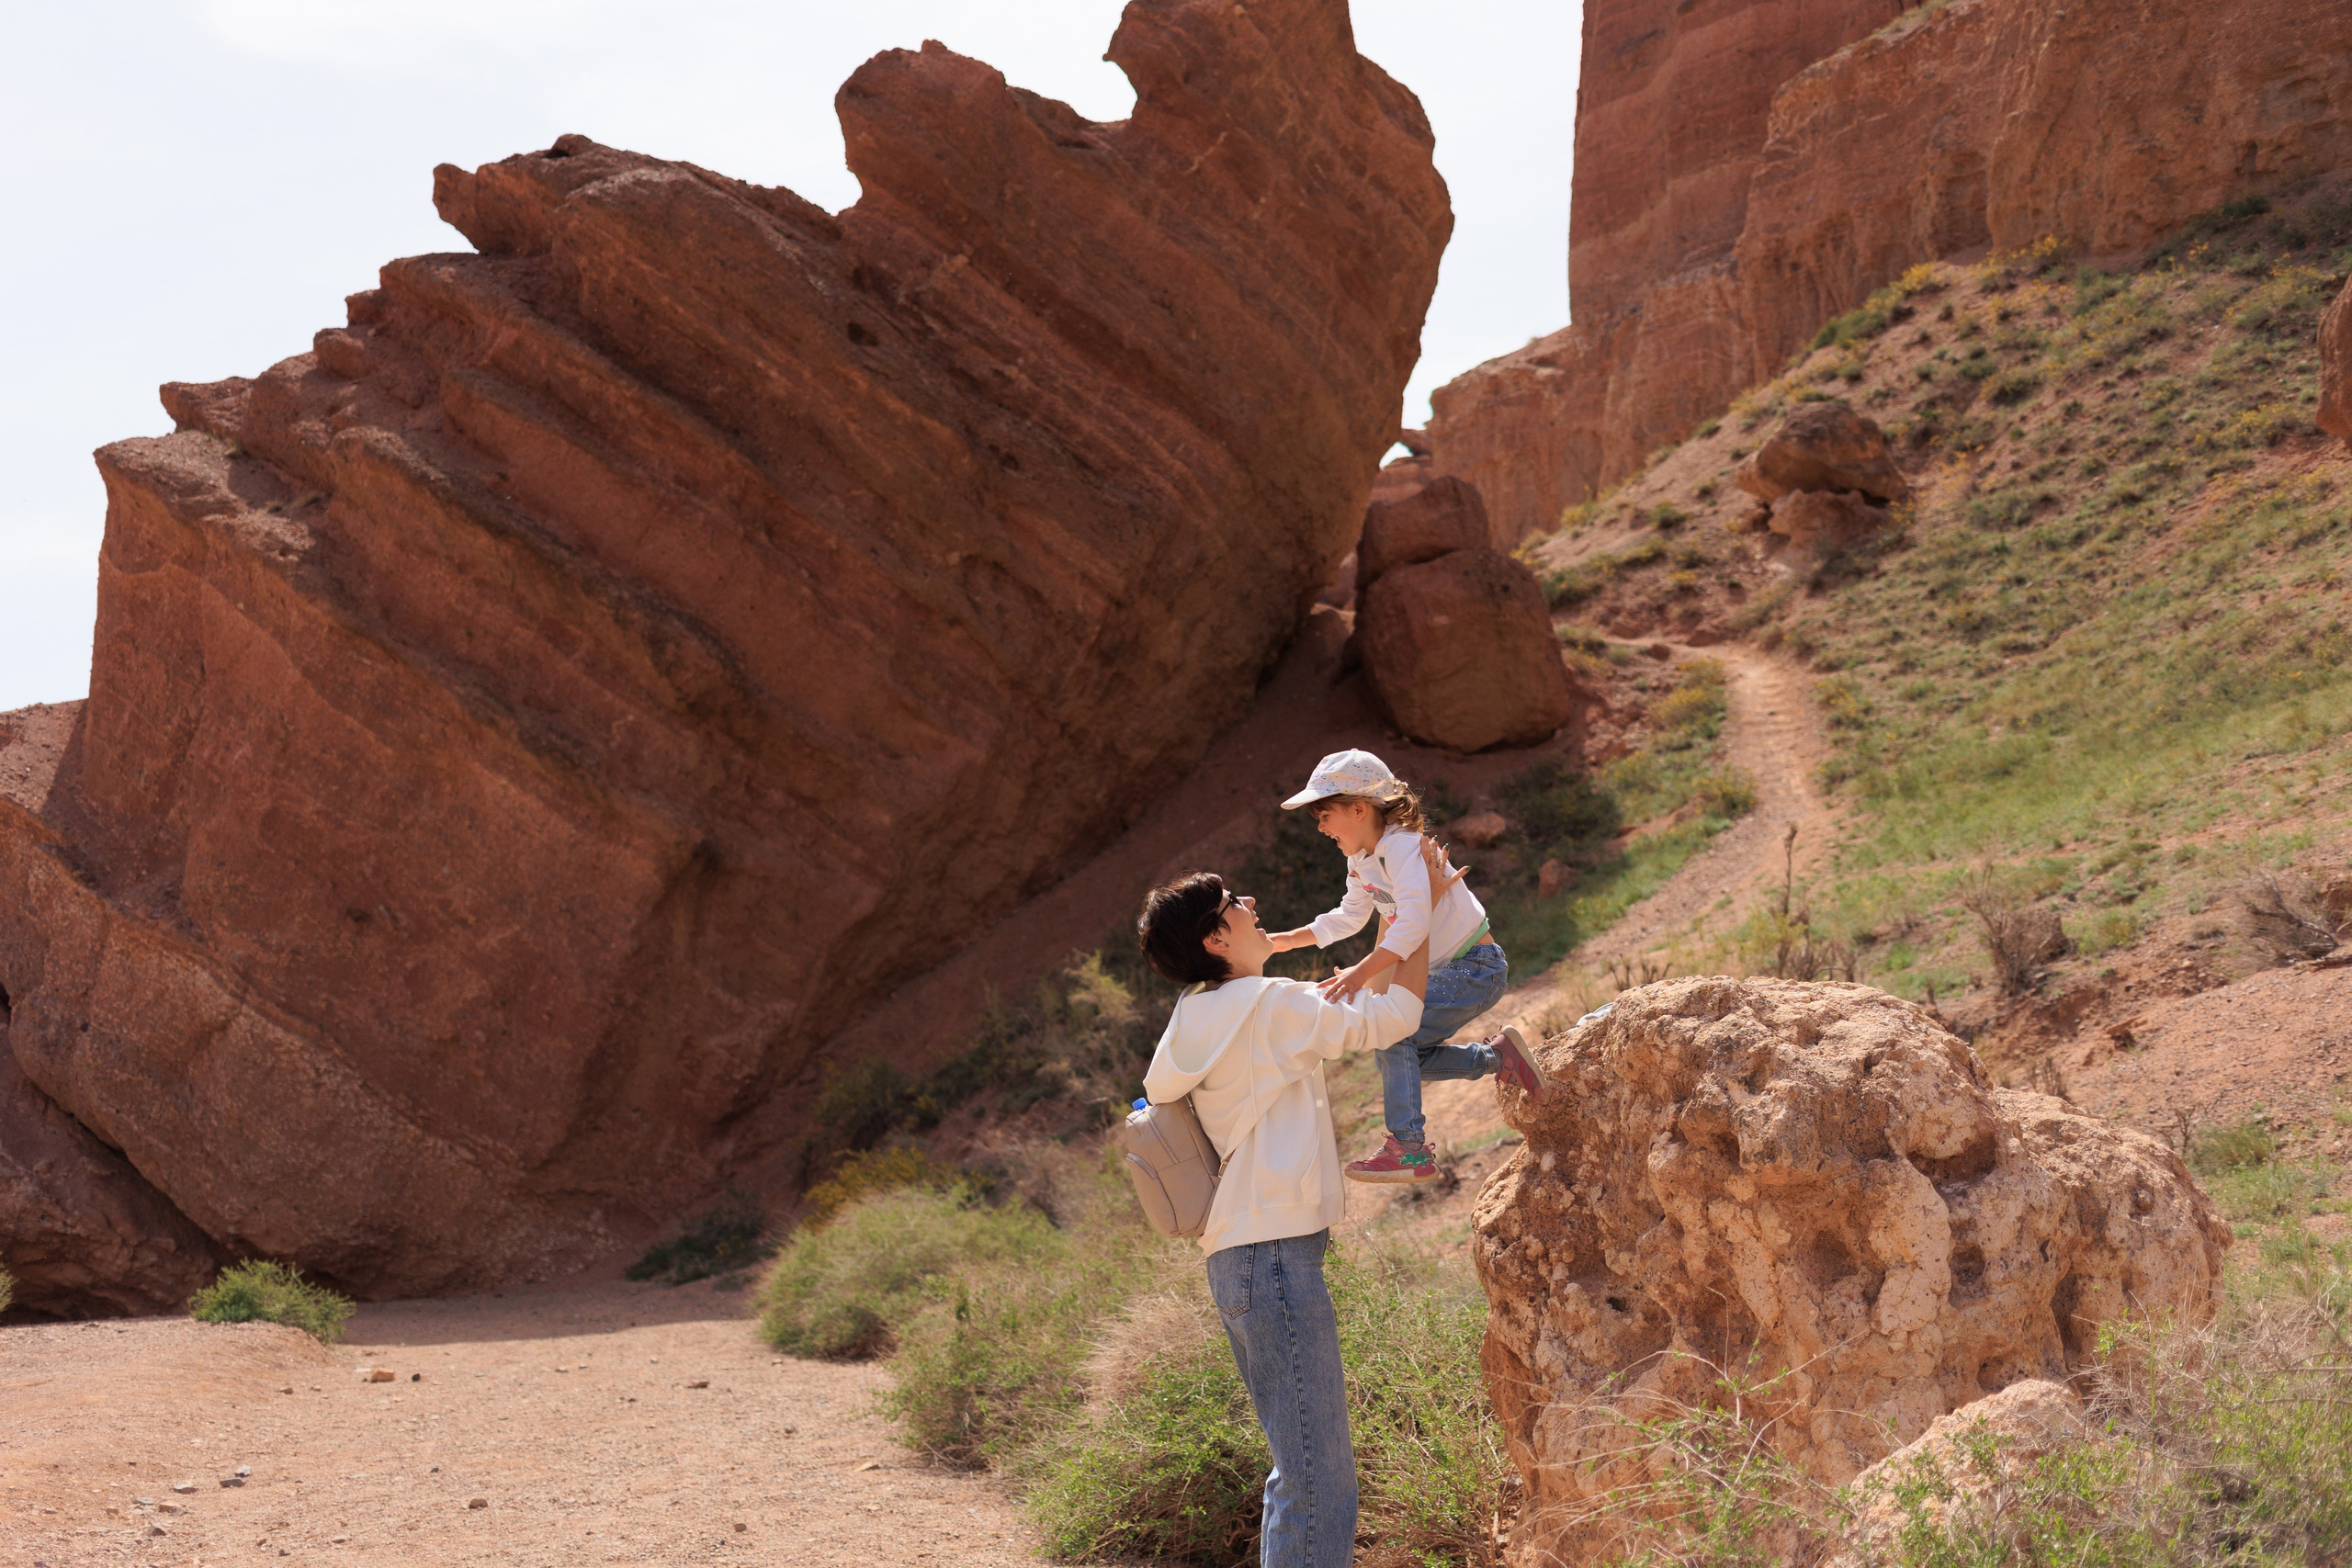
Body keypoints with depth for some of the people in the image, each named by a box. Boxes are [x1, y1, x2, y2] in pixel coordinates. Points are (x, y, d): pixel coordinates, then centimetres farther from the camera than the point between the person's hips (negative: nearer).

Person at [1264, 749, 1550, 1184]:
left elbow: (1414, 922, -40)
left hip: (1476, 969, -10)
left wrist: (1360, 972, -47)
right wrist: (1287, 940, 16)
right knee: (1405, 1054, 8)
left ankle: (1409, 1150, -14)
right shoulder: (1361, 859, 5)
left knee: (1393, 1034, -19)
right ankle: (1499, 1056, 19)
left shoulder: (1402, 847, -25)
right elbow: (1348, 918, 22)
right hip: (1445, 970, 10)